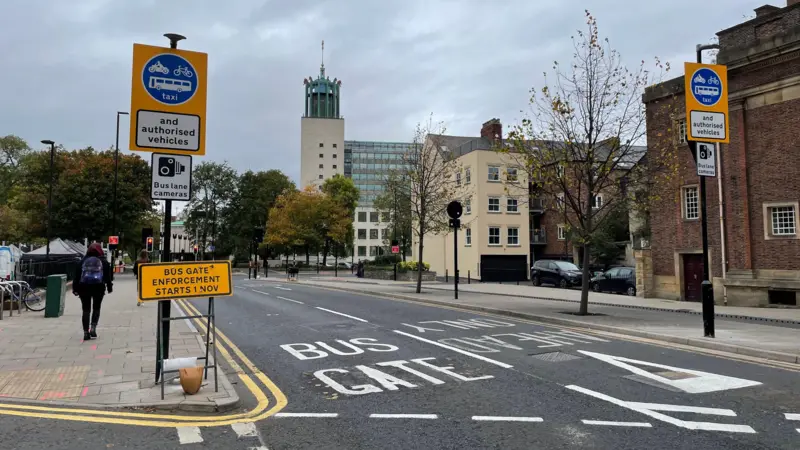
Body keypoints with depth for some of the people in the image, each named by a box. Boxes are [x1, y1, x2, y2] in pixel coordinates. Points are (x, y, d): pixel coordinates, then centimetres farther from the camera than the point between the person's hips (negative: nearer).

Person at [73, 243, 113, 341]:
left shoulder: (83, 261, 9)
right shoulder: (103, 261, 5)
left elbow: (77, 275, 6)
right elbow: (108, 275, 2)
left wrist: (75, 288, 9)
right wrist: (109, 287, 10)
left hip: (84, 287, 1)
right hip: (98, 287, -1)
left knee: (86, 310, 6)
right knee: (96, 308, 14)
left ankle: (86, 332, 4)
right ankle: (93, 328, -3)